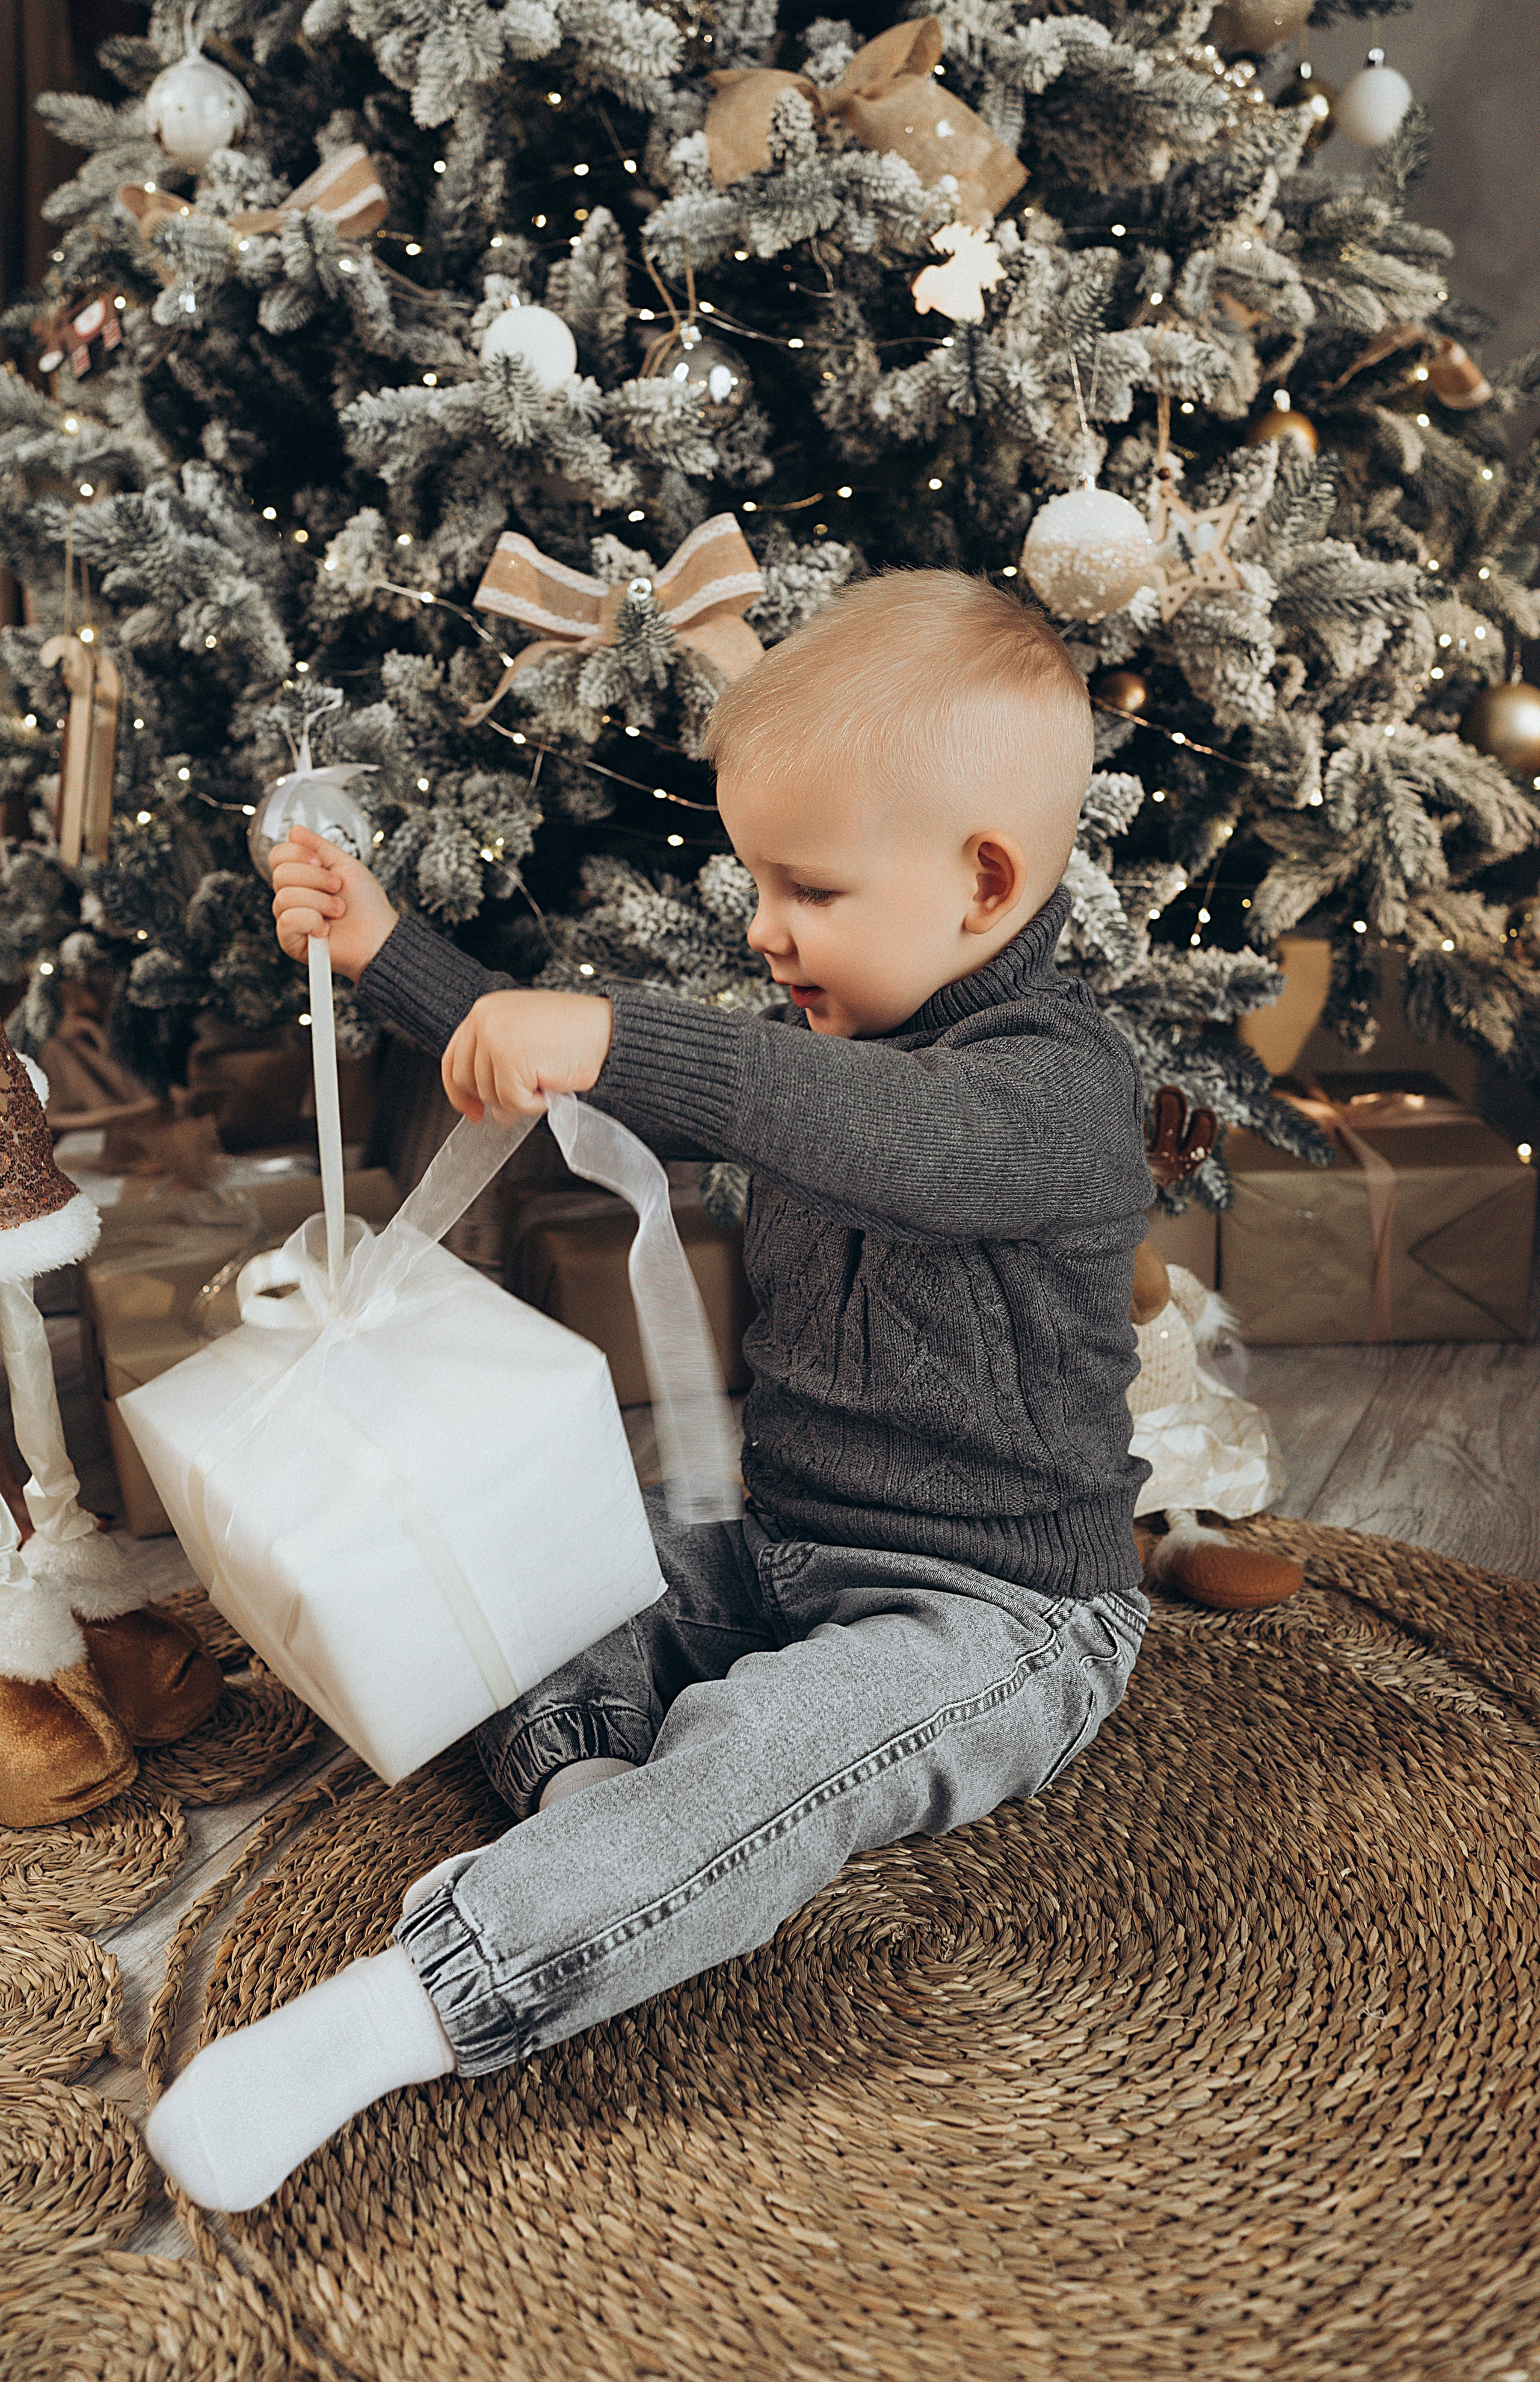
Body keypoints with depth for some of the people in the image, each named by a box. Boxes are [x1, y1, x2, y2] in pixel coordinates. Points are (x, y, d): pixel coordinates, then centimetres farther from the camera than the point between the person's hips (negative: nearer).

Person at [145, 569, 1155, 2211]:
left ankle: (395, 2017, -34)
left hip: (997, 1616, -8)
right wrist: (391, 956, 6)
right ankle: (586, 1800, -18)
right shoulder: (826, 1041, 9)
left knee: (757, 1752, -34)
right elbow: (571, 1081, 13)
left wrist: (615, 1041, -52)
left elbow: (885, 1134, -42)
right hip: (782, 1552, 9)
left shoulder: (1059, 1086, -19)